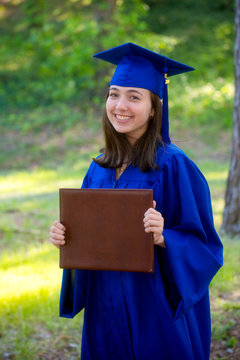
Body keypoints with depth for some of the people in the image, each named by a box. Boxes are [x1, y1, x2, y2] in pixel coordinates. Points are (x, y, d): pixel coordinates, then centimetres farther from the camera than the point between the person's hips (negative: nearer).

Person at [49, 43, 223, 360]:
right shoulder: (99, 170, 6)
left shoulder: (174, 167, -12)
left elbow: (205, 247, -11)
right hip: (105, 311, 6)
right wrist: (66, 236, -6)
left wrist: (163, 238, -28)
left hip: (156, 314, -5)